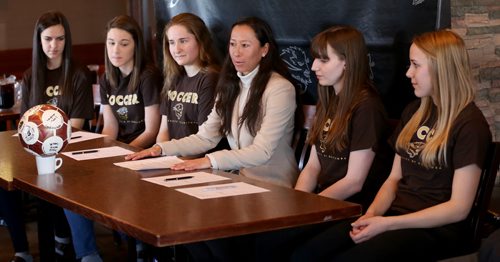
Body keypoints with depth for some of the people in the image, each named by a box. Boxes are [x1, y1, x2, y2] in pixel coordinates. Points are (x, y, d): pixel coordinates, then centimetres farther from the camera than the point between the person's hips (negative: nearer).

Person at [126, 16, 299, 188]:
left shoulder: (280, 89, -12)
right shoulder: (230, 86, 12)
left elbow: (262, 152, -20)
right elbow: (205, 137, 7)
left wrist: (211, 160, -31)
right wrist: (161, 148, -7)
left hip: (273, 188, -6)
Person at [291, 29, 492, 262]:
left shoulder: (470, 125, -9)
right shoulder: (414, 112, 15)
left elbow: (459, 208, -13)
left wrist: (386, 224, -18)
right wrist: (372, 213, -4)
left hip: (436, 228, -7)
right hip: (394, 214, 7)